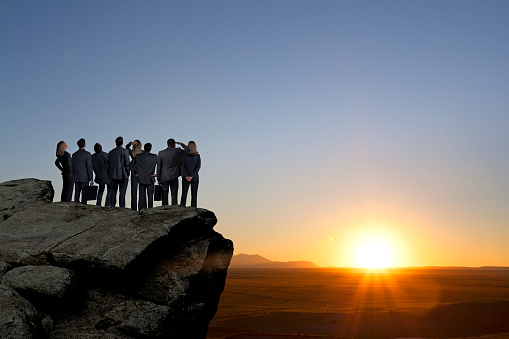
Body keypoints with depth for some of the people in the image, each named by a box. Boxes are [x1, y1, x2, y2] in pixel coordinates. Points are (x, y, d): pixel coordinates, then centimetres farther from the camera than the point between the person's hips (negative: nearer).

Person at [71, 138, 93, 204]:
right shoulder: (87, 154, -8)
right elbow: (89, 167, -11)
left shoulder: (74, 154, 9)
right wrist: (91, 179, -8)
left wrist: (73, 178, 19)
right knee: (84, 194, -4)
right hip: (84, 178, -5)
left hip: (76, 178, 5)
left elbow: (72, 167, 12)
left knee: (77, 194, 7)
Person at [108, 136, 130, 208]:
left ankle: (112, 207, 9)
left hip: (113, 176, 4)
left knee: (113, 192, 9)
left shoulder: (111, 152, 9)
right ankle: (122, 207, -6)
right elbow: (127, 164, -9)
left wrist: (110, 175, 15)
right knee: (122, 192, -4)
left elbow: (108, 164, 10)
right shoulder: (125, 151, -6)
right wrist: (127, 174, 0)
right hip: (123, 175, -4)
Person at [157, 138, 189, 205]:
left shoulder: (161, 153, 0)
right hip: (174, 177, 0)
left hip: (164, 177, 1)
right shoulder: (177, 151, -3)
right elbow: (187, 150, 13)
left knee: (165, 195, 5)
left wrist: (158, 178, 6)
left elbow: (159, 166, 0)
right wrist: (181, 144, 27)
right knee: (174, 195, 3)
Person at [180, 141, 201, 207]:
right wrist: (191, 176, -10)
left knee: (184, 194, 6)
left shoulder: (184, 155, -3)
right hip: (195, 178, 0)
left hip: (185, 178, 0)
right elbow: (198, 167, -8)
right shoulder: (197, 156, -2)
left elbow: (182, 166, -8)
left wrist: (186, 176, -9)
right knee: (194, 195, 4)